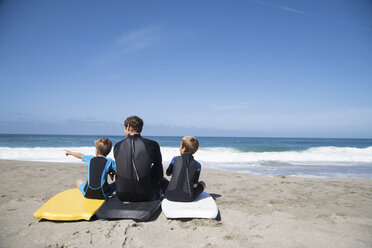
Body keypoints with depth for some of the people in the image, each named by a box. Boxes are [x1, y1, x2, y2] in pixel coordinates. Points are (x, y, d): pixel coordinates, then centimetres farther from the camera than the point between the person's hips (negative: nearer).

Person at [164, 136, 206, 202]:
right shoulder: (197, 165, -5)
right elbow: (194, 185, -1)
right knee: (202, 183, 26)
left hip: (170, 196, 1)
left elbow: (168, 173, 12)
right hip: (187, 198, -1)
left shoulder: (175, 159, -3)